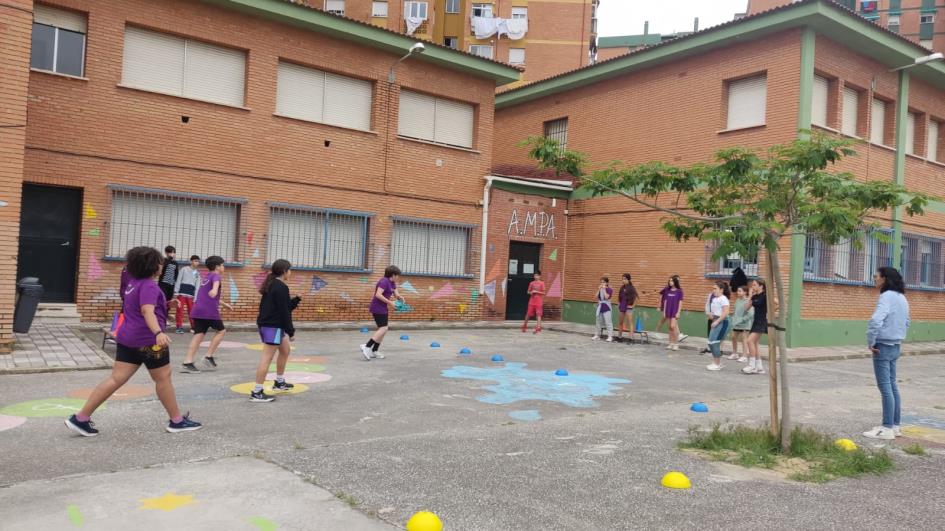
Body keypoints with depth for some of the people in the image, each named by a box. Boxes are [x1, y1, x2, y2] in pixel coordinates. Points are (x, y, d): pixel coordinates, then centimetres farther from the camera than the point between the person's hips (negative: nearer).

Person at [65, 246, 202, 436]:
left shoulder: (133, 282, 13)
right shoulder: (149, 286, -16)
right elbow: (147, 311, -32)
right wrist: (158, 332, -47)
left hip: (127, 338, 8)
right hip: (148, 340, -8)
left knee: (117, 379, 6)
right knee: (163, 378, 5)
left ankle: (81, 418, 3)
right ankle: (177, 421, 16)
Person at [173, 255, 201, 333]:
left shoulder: (197, 273, 12)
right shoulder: (184, 269, 2)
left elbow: (197, 285, 10)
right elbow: (178, 281, 0)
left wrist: (195, 297, 3)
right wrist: (176, 292, -5)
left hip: (191, 294, 3)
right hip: (182, 292, -3)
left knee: (192, 311, 3)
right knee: (180, 310, -2)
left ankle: (193, 327, 11)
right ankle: (179, 327, 4)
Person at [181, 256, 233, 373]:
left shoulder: (205, 277, 26)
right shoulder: (216, 276, -1)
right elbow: (216, 283, -28)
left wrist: (224, 304, 49)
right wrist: (215, 289, -51)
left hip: (198, 310, 7)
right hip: (210, 311, -7)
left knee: (199, 334, 3)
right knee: (221, 331, 11)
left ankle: (187, 363, -7)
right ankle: (208, 356, 5)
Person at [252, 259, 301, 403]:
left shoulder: (271, 285, 15)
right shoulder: (281, 287, -16)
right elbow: (284, 311, -18)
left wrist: (295, 300, 12)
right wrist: (291, 331, -13)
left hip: (266, 324, 11)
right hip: (273, 326, -11)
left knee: (285, 349, 24)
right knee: (267, 357, -10)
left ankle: (279, 382, 34)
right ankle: (257, 393, -9)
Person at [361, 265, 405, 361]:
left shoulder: (392, 283, 12)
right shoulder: (384, 281, -18)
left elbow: (397, 294, 16)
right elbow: (378, 295, -27)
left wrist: (401, 298, -7)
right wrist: (390, 302, -24)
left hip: (383, 308, 10)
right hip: (377, 308, -10)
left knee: (383, 329, 9)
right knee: (383, 328, -15)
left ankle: (374, 351, 13)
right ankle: (367, 346, -16)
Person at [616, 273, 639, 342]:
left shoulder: (631, 288, -11)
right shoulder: (622, 287, 8)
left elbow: (637, 297, -17)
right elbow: (619, 296, 23)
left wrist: (633, 305, -13)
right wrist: (618, 303, 15)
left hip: (628, 307, -7)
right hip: (622, 307, 7)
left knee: (630, 323, -9)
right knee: (621, 322, 14)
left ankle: (631, 338, -12)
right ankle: (619, 336, 24)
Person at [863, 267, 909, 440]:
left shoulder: (886, 297, -18)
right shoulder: (901, 298, 11)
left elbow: (875, 321, -31)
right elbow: (906, 322, 23)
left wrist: (870, 342, -19)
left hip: (883, 346, -9)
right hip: (895, 346, 9)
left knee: (885, 386, -4)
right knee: (892, 385, 15)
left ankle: (887, 428, -1)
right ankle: (895, 425, 21)